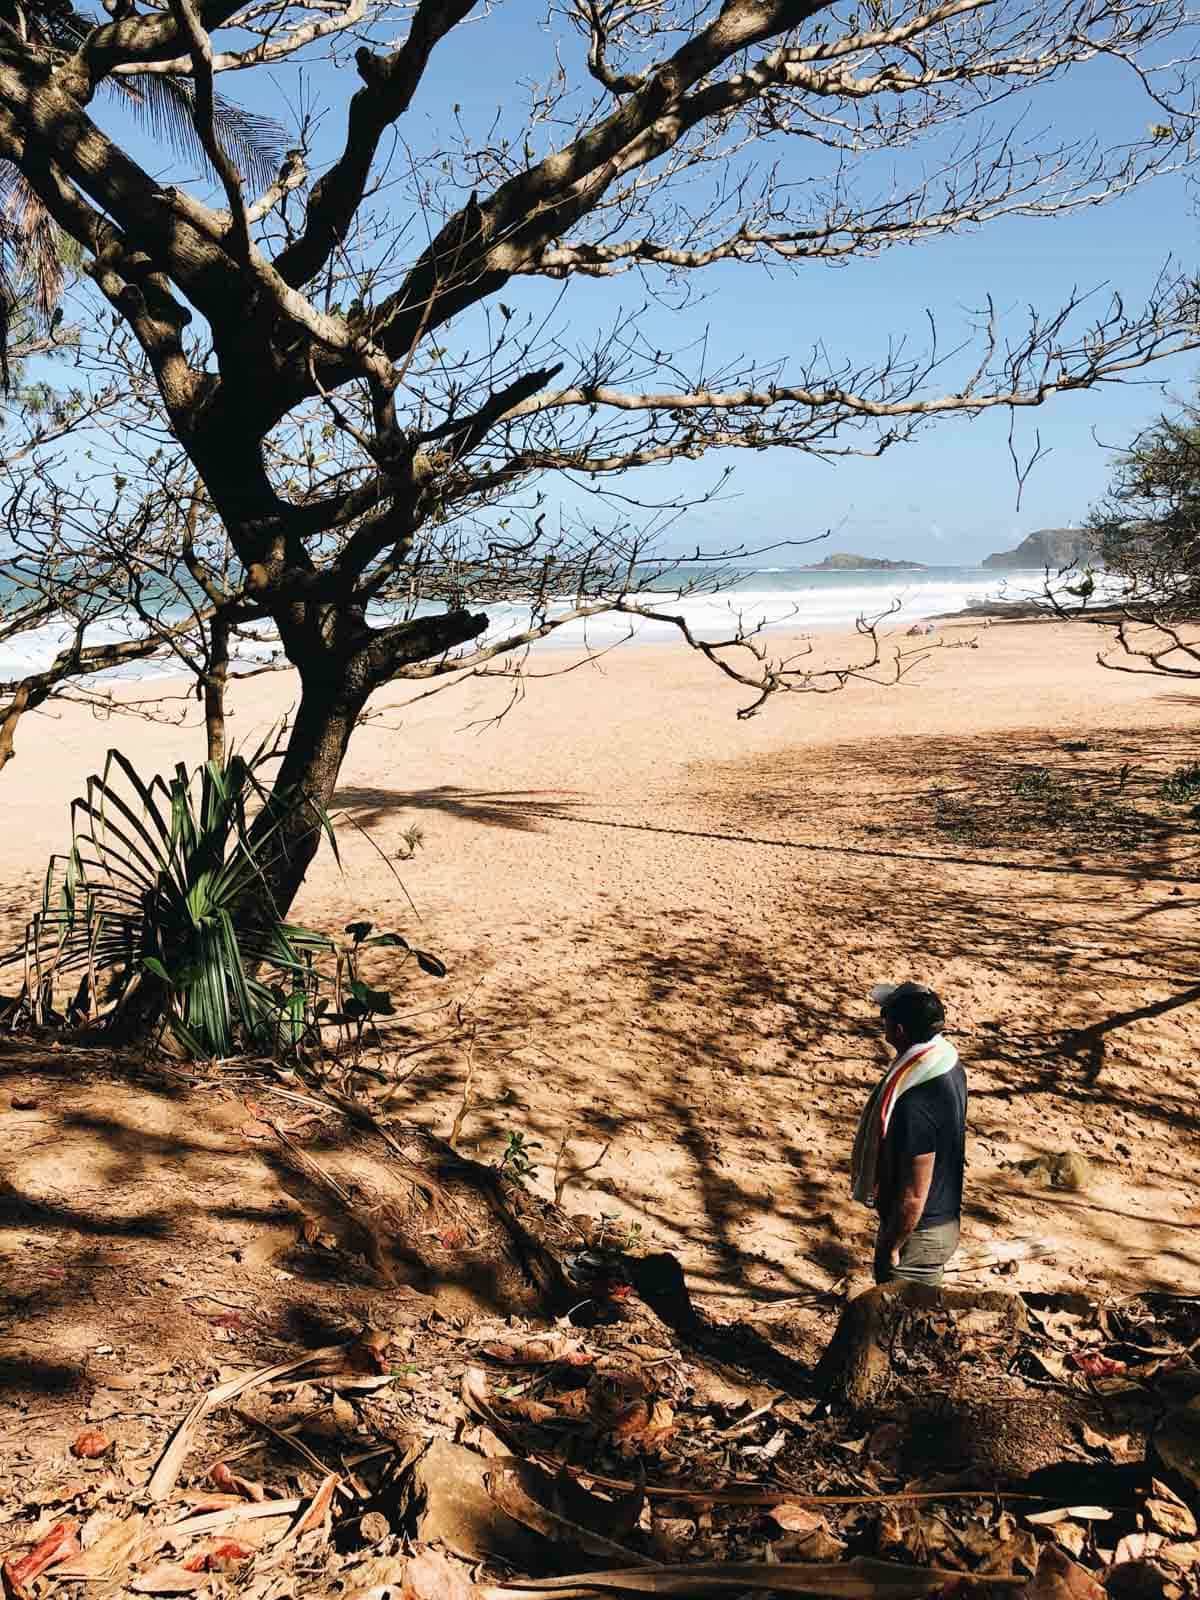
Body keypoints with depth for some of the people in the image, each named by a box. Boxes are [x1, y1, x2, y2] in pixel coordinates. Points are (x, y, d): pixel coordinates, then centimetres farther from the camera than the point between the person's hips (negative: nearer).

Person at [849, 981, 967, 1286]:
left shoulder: (915, 1104, -35)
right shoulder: (948, 1061, -6)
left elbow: (913, 1196, -28)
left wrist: (891, 1247, -14)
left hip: (918, 1231, -9)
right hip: (944, 1217, 9)